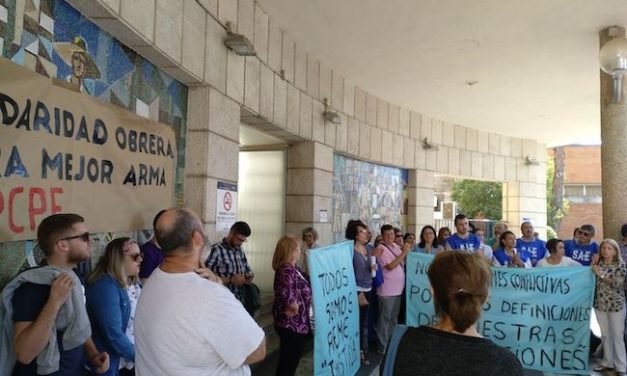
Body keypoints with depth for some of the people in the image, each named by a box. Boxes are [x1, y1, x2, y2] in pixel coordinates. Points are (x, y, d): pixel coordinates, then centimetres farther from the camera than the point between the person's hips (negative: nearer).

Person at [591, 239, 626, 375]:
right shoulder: (599, 264, 5)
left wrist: (600, 274, -18)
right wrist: (593, 265, -4)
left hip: (616, 305, -4)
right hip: (600, 304, 4)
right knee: (605, 334, 13)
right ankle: (608, 362, 24)